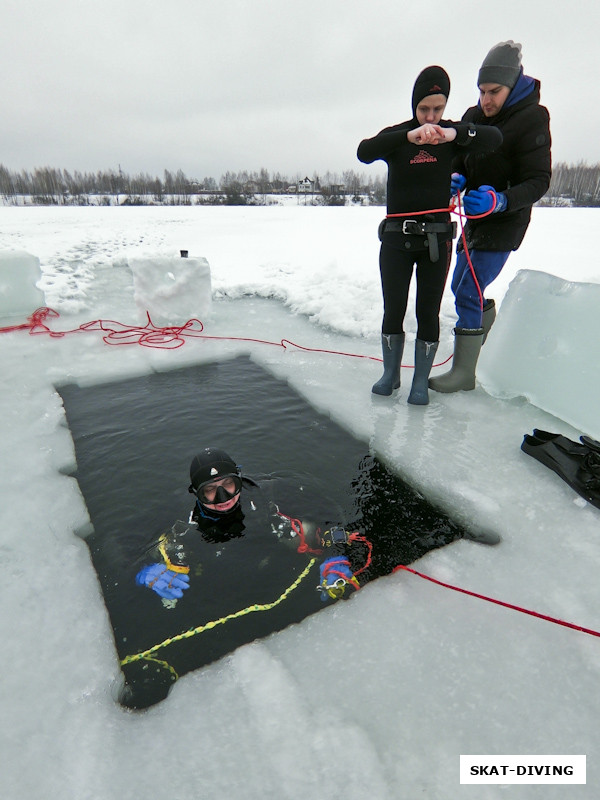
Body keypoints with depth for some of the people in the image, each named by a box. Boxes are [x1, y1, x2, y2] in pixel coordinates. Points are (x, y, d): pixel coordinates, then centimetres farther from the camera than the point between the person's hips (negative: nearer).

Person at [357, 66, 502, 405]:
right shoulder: (397, 135, 2)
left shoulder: (453, 133, 6)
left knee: (429, 313, 0)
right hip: (397, 237, -1)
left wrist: (454, 134, -29)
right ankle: (391, 374, 17)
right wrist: (410, 136, -33)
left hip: (437, 237, 1)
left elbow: (494, 138, -11)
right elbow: (364, 152, -19)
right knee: (393, 309, -1)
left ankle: (421, 380, 13)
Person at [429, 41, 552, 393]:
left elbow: (538, 182, -17)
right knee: (461, 287, 17)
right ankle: (486, 316, 50)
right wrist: (456, 179, -11)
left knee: (469, 292, -17)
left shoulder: (531, 120, -14)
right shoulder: (474, 116, 5)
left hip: (504, 223, -8)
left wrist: (500, 201, -35)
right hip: (475, 218, 8)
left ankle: (464, 372, -10)